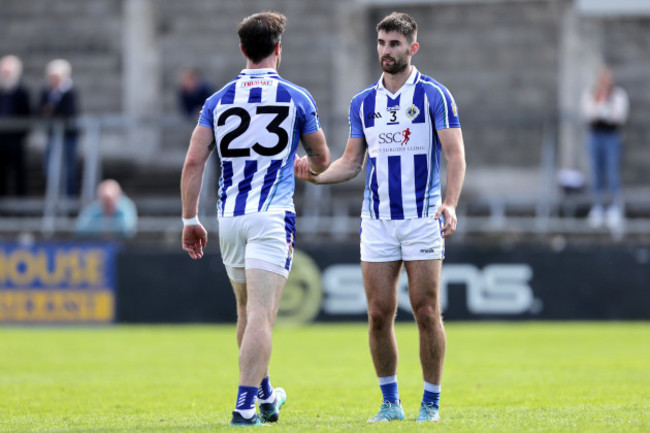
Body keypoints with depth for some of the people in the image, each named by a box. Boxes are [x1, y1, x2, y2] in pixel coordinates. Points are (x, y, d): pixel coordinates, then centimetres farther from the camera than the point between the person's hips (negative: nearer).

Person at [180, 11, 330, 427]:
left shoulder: (218, 100, 6)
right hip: (272, 216, -4)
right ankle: (246, 405, -19)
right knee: (261, 316, -9)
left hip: (229, 217, 4)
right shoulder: (296, 98, 0)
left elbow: (194, 162, 0)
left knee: (247, 311, 20)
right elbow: (322, 161, 10)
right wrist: (307, 166, 33)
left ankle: (265, 396, 34)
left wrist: (190, 219, 6)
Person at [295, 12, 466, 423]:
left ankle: (431, 402, 5)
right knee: (379, 313, 0)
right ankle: (390, 401, 10)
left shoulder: (434, 95, -3)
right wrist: (316, 174, -3)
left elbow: (456, 155, -8)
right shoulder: (363, 102, 11)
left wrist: (450, 204, -22)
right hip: (377, 220, 4)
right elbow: (352, 162, 15)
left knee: (426, 311, -4)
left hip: (423, 219, -4)